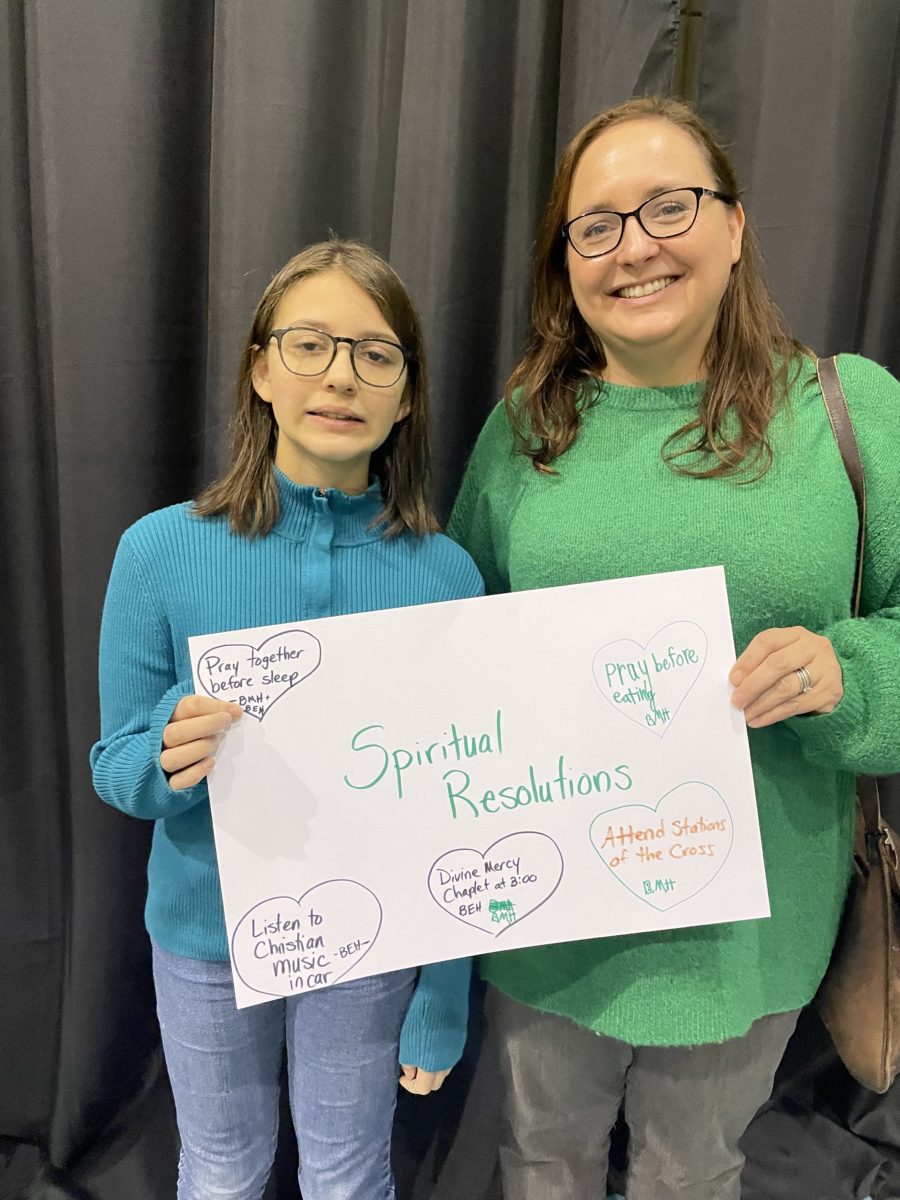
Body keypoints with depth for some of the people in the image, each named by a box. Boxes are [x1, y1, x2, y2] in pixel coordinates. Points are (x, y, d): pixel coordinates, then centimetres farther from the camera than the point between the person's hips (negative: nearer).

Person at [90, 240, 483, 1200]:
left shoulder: (444, 574, -15)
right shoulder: (160, 551, -15)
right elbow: (115, 769, -7)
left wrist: (442, 1003, -3)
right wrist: (168, 758, -30)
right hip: (206, 934, 1)